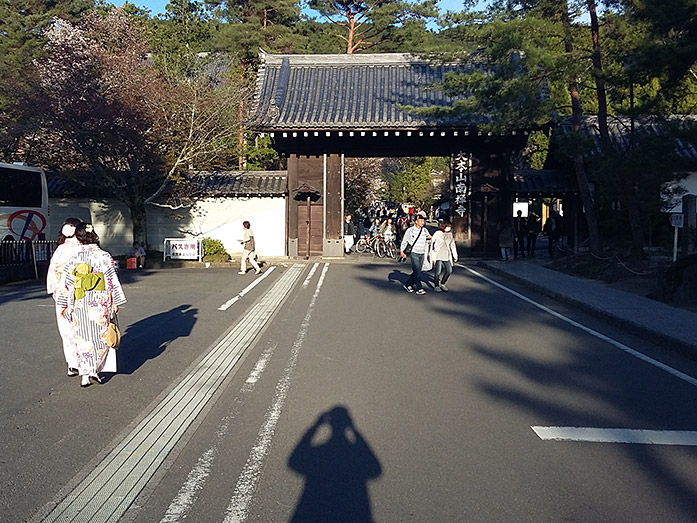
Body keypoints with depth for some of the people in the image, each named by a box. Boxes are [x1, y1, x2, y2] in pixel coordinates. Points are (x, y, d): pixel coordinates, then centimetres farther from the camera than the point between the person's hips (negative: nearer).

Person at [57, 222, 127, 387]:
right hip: (100, 303, -2)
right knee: (101, 336, 11)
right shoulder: (104, 256, -6)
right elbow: (112, 280, -6)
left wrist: (64, 305, 11)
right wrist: (115, 302, 2)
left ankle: (85, 375, 7)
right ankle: (95, 369, 6)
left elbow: (66, 282, 3)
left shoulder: (75, 258, 0)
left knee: (83, 338, 9)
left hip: (80, 304, 2)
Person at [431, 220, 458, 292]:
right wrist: (430, 255, 4)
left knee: (449, 270, -2)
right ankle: (437, 286, 5)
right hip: (438, 255, -5)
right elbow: (432, 244, 4)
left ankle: (442, 284, 17)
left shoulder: (450, 234, 12)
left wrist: (455, 256, 13)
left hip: (447, 256, 5)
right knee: (438, 271, -10)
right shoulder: (437, 233, -1)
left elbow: (452, 245, 16)